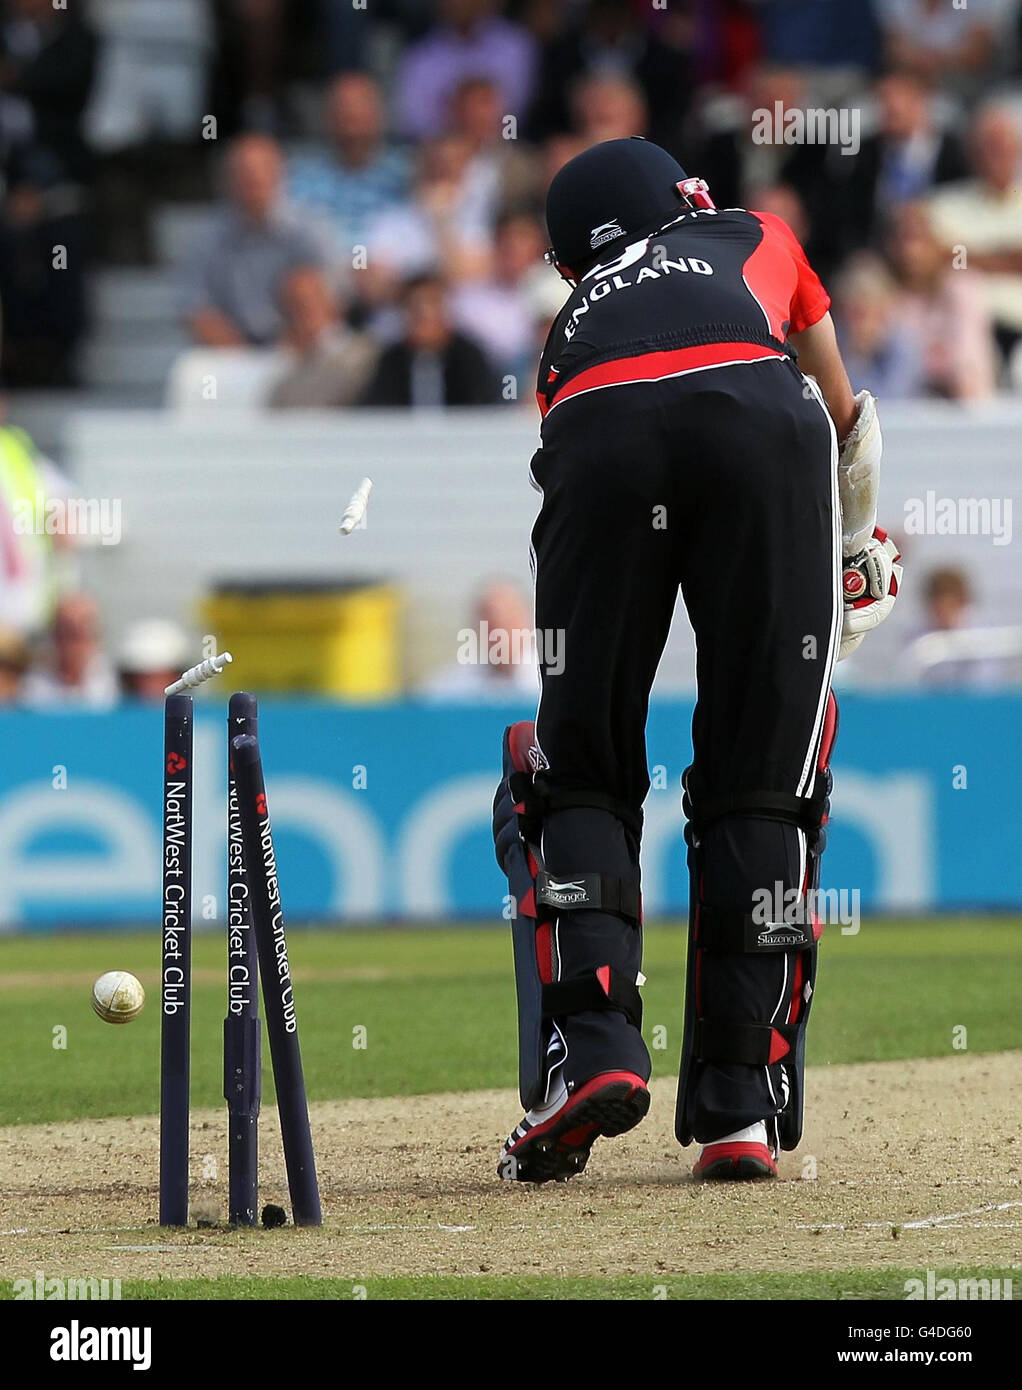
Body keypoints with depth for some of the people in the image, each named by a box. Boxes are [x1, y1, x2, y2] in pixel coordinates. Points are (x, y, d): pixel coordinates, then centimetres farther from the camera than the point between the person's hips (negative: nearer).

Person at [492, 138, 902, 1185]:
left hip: (599, 434, 1)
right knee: (762, 785, 7)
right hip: (763, 417, -1)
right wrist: (860, 552, 66)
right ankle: (740, 1108, 1)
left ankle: (589, 1047, -9)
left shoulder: (575, 322, 40)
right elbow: (846, 416, 50)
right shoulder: (758, 237, 41)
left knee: (573, 772, 12)